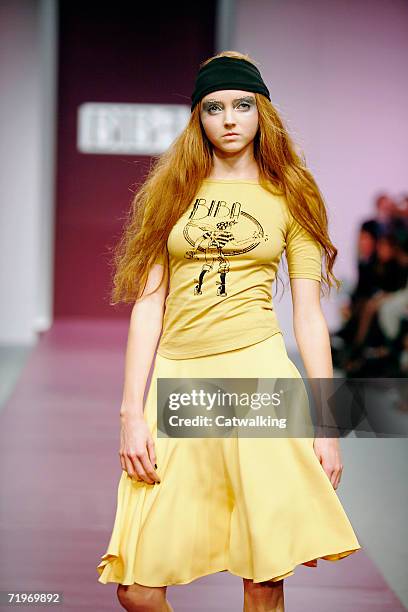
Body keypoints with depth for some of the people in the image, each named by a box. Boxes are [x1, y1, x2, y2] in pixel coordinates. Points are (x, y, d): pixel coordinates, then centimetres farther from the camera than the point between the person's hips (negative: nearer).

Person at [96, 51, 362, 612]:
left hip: (258, 371, -1)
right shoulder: (174, 191, 11)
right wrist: (132, 413, -3)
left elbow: (308, 313, 7)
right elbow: (148, 304, 5)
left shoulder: (289, 199, 10)